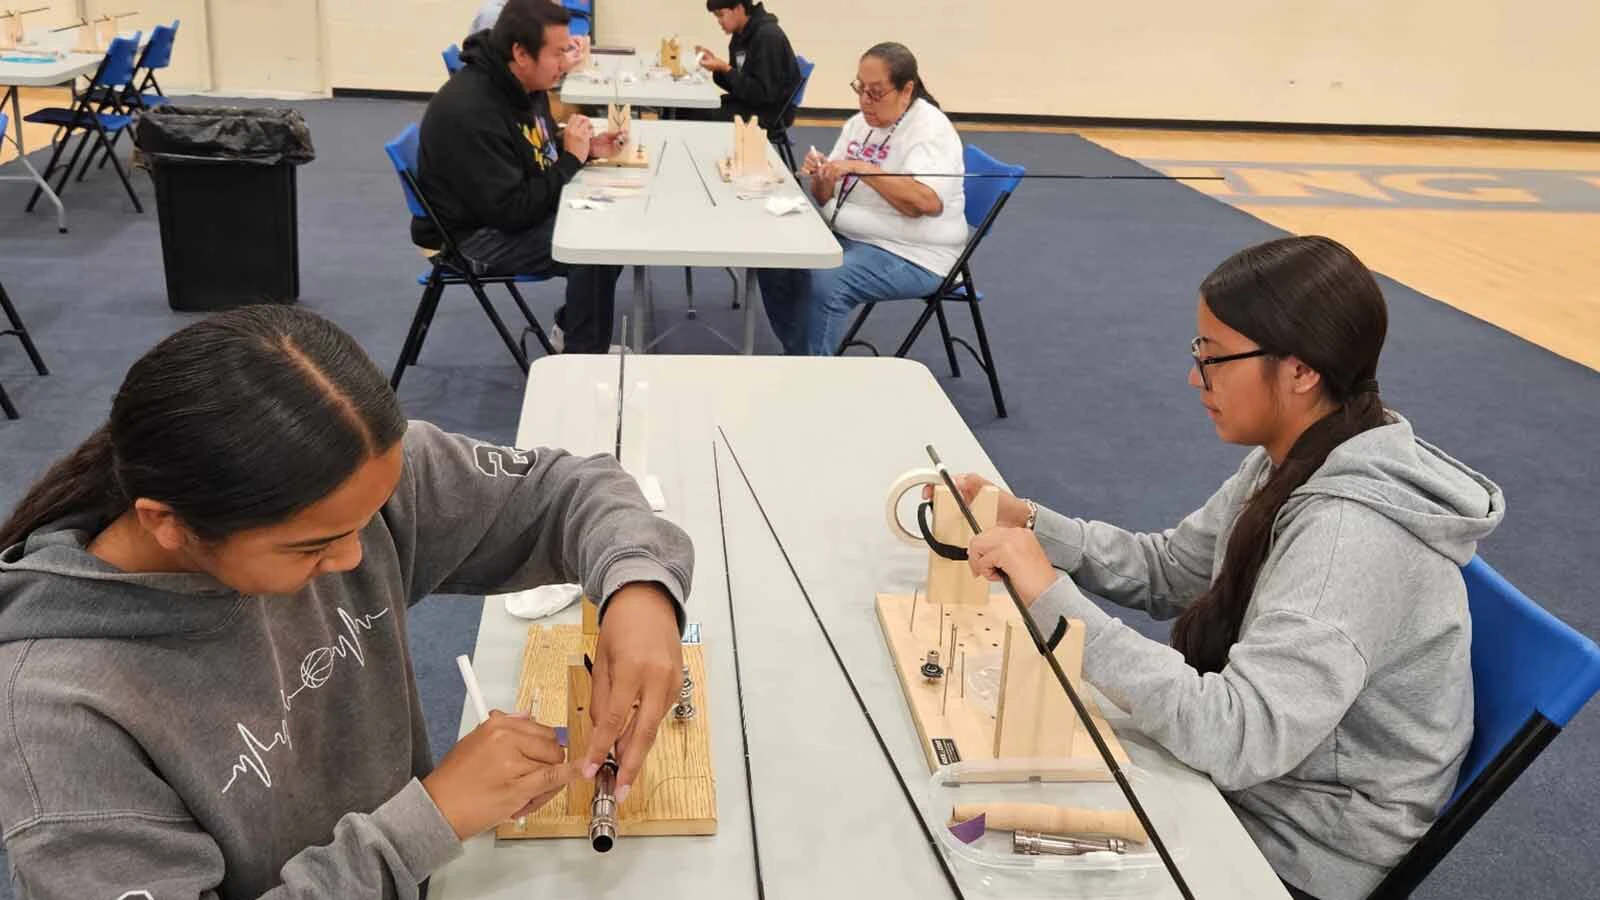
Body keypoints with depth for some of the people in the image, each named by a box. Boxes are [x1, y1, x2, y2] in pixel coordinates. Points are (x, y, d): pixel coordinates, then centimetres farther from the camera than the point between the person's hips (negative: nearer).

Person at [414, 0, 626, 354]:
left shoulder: (525, 84, 0)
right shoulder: (470, 111, -29)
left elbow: (539, 153, 17)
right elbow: (511, 210, -29)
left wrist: (587, 149, -3)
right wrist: (571, 160, -21)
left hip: (507, 210, 10)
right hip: (472, 235, -10)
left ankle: (572, 328, 16)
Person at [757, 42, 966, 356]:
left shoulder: (931, 128, -13)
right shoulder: (859, 123, 10)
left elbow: (927, 201, -30)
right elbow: (828, 199, 12)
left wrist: (861, 168, -30)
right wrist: (821, 178, -11)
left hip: (910, 257, -8)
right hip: (845, 237, 8)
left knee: (824, 283, -29)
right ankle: (796, 355, 8)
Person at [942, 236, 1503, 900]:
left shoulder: (1351, 536, -32)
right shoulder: (1297, 461, -4)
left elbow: (1237, 738, -37)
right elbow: (1168, 570, 5)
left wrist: (1053, 598, -36)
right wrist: (1026, 523, -8)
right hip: (1252, 769, 7)